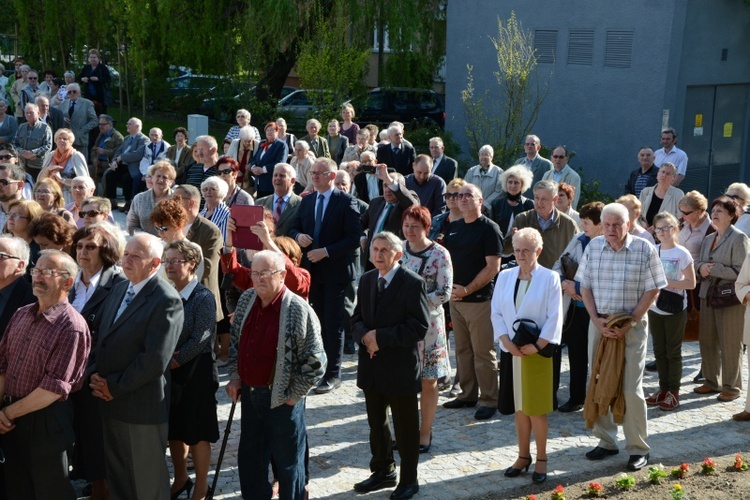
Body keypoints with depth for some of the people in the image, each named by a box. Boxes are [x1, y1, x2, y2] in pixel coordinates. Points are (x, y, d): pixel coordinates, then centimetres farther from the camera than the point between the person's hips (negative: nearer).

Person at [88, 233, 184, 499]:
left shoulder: (167, 300, -18)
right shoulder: (119, 289, 10)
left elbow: (155, 359, -23)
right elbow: (103, 339, 13)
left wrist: (115, 387, -15)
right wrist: (94, 374, -4)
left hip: (141, 405, -8)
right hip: (109, 400, 8)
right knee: (117, 476, 20)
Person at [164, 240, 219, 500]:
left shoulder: (203, 298, -14)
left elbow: (200, 339, -17)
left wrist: (174, 360, -14)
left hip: (195, 373, -6)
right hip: (168, 372, 6)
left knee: (197, 432, 5)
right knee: (174, 427, 17)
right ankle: (180, 478, 35)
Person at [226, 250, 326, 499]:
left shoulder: (299, 310, -18)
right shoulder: (246, 300, 2)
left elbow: (315, 362, -15)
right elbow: (236, 341, 16)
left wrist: (293, 395, -13)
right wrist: (235, 377, 9)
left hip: (282, 400, -6)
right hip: (249, 393, 6)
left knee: (288, 463, 9)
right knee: (249, 459, 18)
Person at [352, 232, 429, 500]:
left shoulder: (413, 283, -14)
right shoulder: (366, 280, 7)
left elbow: (419, 327, -18)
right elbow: (357, 319, 10)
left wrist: (381, 337, -20)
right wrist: (365, 335, -13)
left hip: (401, 367, -6)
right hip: (372, 367, 6)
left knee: (405, 428, 8)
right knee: (376, 424, 19)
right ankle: (383, 472, 37)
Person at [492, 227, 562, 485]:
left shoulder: (550, 278, -5)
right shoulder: (505, 277, 6)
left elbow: (554, 319, -8)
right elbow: (496, 313, 4)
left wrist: (536, 345, -16)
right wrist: (507, 342, -10)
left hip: (537, 352, -3)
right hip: (511, 352, 4)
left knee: (537, 408, 1)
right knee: (519, 407, 11)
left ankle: (541, 459, 14)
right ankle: (523, 456, 23)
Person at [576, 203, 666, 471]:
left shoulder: (644, 249, -7)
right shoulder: (593, 247, 3)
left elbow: (652, 290, -6)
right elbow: (585, 287, 5)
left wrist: (629, 323, -13)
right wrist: (597, 320, -7)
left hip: (632, 325, -4)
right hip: (599, 323, 4)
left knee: (631, 389, -3)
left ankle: (638, 449, 9)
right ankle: (606, 441, 24)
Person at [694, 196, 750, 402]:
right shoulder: (708, 239, 14)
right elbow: (698, 263, 17)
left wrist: (713, 269, -18)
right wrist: (701, 267, -6)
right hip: (708, 296, 7)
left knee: (730, 346, 2)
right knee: (707, 342, 11)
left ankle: (731, 387, 13)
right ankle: (712, 382, 25)